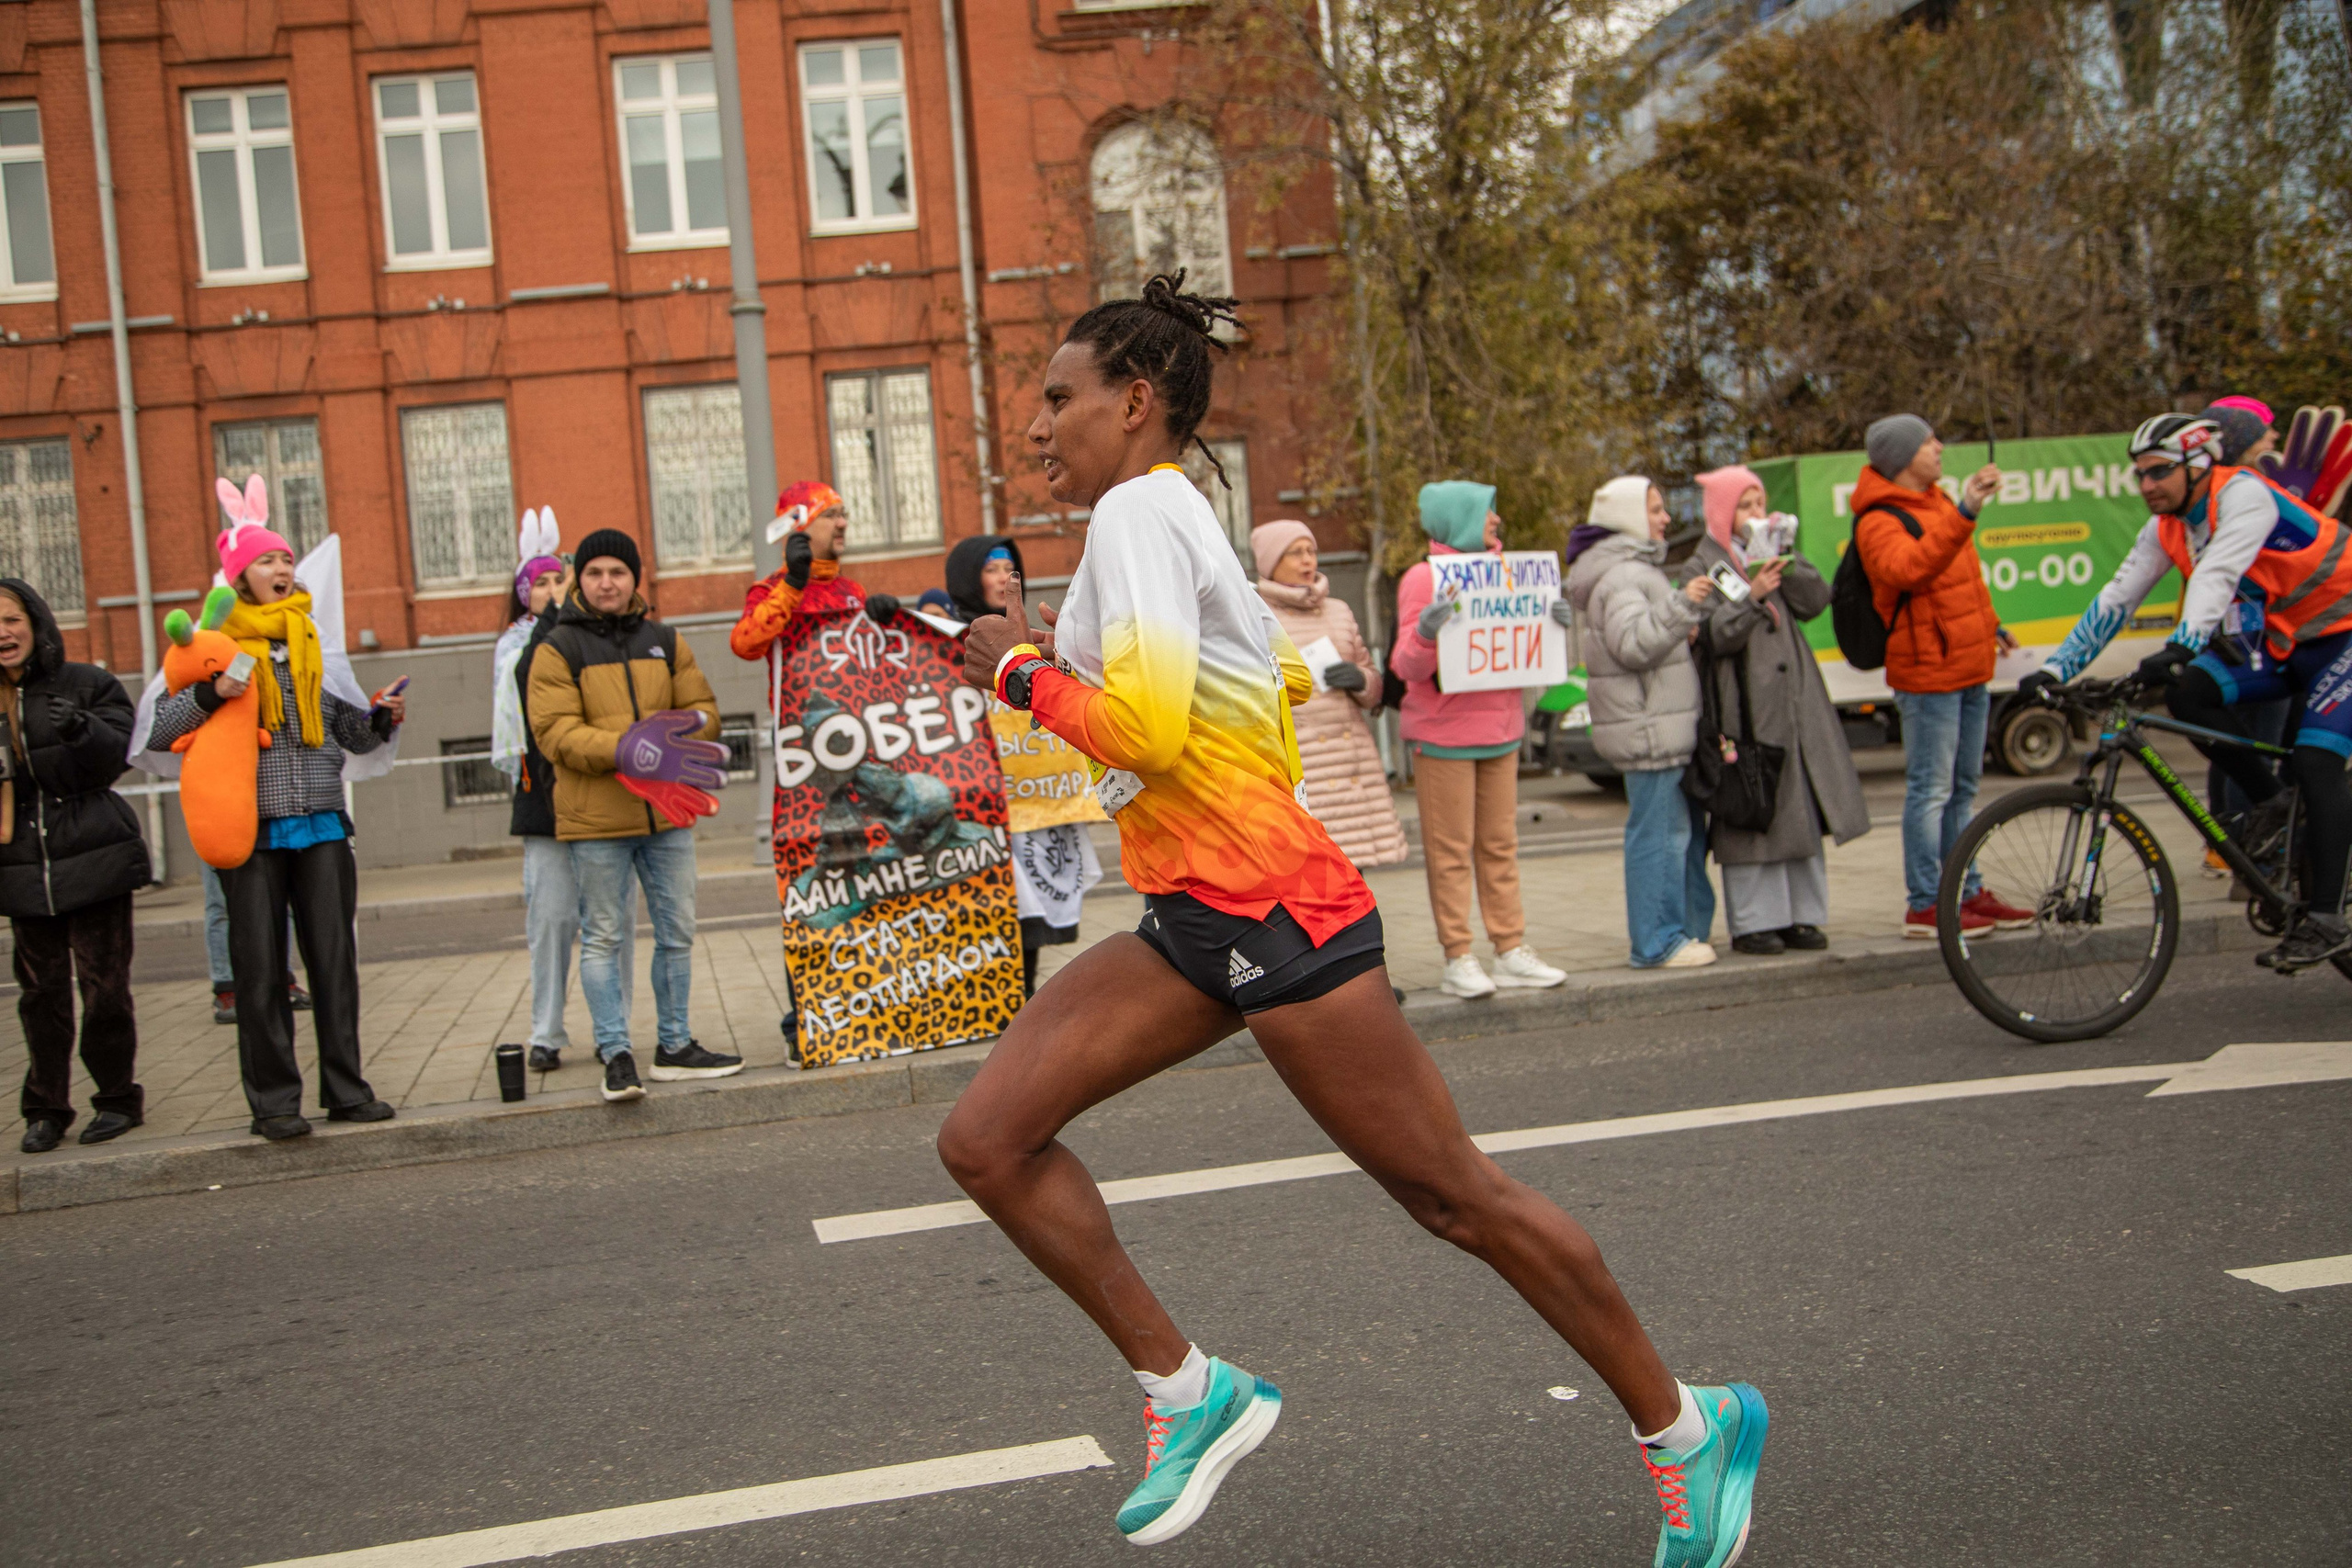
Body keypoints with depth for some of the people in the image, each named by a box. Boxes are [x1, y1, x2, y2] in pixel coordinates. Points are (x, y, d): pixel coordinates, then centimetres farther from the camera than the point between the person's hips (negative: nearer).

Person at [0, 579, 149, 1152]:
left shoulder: (86, 684, 1)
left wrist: (83, 729, -26)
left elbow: (119, 754, -7)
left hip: (94, 857, -3)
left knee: (103, 982, -1)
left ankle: (117, 1097, 12)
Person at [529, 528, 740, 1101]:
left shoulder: (665, 642, 11)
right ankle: (617, 1055, 5)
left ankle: (675, 1046, 22)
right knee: (602, 937, 0)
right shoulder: (558, 650, -3)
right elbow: (554, 732, -12)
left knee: (677, 931, 10)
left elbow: (701, 707, 13)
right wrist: (624, 749, -26)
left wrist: (681, 730, -11)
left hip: (668, 813, 5)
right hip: (595, 820, -4)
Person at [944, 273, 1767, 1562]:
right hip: (1197, 924, 10)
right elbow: (1279, 673, 29)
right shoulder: (1165, 514, 15)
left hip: (1275, 918, -10)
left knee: (1458, 1201, 1)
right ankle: (1188, 1391, 8)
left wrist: (1023, 672, -10)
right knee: (985, 1138, -1)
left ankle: (1686, 1427, 18)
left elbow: (1143, 725, -25)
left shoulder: (1141, 508, -12)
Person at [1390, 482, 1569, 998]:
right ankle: (1458, 959, -2)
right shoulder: (1423, 578, -6)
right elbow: (1407, 667, -10)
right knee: (1450, 850, -4)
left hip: (1500, 729, 7)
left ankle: (1511, 950, 11)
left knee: (1500, 844, 8)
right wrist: (1423, 634, -31)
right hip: (1444, 733, -7)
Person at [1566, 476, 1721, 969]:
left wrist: (1686, 631, 17)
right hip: (1648, 726, -11)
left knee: (1685, 828, 14)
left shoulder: (1637, 568, 21)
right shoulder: (1620, 576, -14)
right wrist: (1682, 606, -32)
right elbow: (1633, 644, -26)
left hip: (1665, 724, 11)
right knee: (1659, 829, -10)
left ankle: (1686, 928, 21)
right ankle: (1657, 941, -7)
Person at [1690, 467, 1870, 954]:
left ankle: (1802, 915, 13)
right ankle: (1752, 923, 1)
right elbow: (1715, 636, -12)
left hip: (1795, 696, 6)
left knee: (1803, 808, 6)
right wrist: (1750, 596, -25)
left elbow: (1815, 601, 4)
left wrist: (1786, 560, -7)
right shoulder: (1706, 564, -1)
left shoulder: (1772, 549, 16)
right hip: (1746, 703, -6)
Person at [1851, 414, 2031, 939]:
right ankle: (1924, 906, -1)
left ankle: (1967, 893, 23)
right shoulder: (1880, 521, -14)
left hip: (1969, 666, 9)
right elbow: (1909, 566, -36)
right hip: (1927, 671, -9)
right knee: (1931, 789, -6)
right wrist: (1963, 515, -43)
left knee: (1963, 786, 15)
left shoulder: (1935, 501, 16)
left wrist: (1988, 625, 31)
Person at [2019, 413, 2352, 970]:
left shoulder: (2243, 494, -24)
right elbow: (2114, 601, 0)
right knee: (2188, 691, -17)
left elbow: (2218, 574, -40)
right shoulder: (2165, 529, -2)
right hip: (2283, 642, 7)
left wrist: (2182, 645, -55)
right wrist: (2053, 670, -7)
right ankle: (2270, 799, 1)